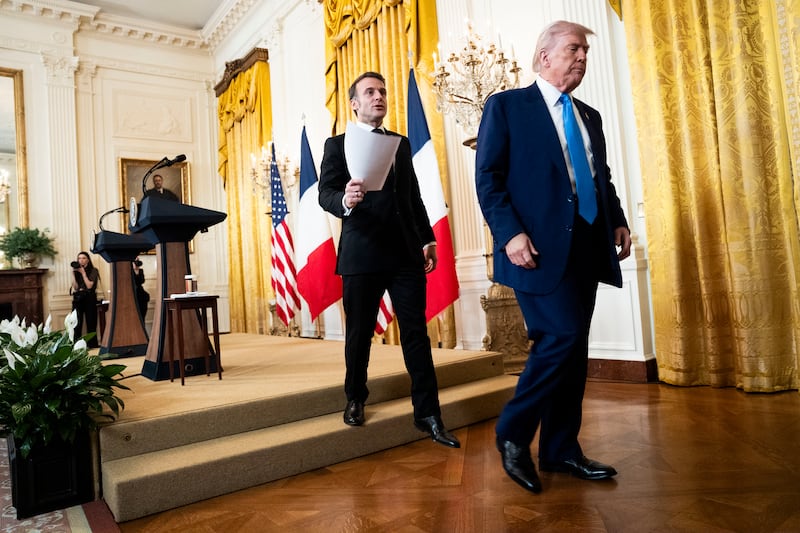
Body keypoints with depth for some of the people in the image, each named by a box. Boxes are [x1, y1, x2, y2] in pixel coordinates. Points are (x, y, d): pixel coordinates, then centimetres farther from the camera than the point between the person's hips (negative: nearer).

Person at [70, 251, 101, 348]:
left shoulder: (93, 271, 1)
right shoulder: (76, 271, 10)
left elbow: (89, 285, -10)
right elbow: (75, 287, 0)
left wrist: (83, 272, -10)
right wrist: (73, 273, -6)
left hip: (89, 299, -3)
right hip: (77, 299, 3)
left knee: (91, 323, 1)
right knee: (76, 323, -5)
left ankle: (92, 345, 7)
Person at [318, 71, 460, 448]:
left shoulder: (401, 143, 18)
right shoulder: (338, 144, 6)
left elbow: (414, 196, 17)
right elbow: (325, 194, -6)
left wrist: (427, 238, 9)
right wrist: (345, 201, -28)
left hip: (406, 254, 3)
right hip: (362, 254, -3)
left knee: (416, 333, 1)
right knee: (359, 333, 8)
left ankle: (428, 413, 8)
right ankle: (355, 399, 29)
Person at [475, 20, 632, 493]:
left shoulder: (589, 116, 22)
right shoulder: (507, 105, 3)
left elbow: (603, 178, 24)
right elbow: (488, 177, -7)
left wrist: (617, 221, 6)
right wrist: (510, 232, -18)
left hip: (586, 246, 7)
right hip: (540, 246, -7)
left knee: (574, 349, 8)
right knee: (561, 337, -14)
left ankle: (561, 450, 21)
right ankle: (513, 433, 7)